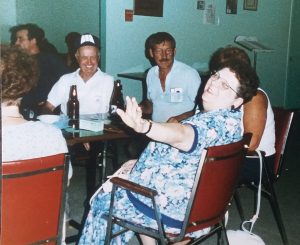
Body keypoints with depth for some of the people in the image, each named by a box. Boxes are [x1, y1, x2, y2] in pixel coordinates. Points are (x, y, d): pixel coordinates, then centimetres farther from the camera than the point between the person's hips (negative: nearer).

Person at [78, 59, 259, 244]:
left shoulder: (218, 122, -29)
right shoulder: (231, 118, 3)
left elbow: (182, 135, -50)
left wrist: (143, 126, -65)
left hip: (171, 211, -9)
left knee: (104, 200, 11)